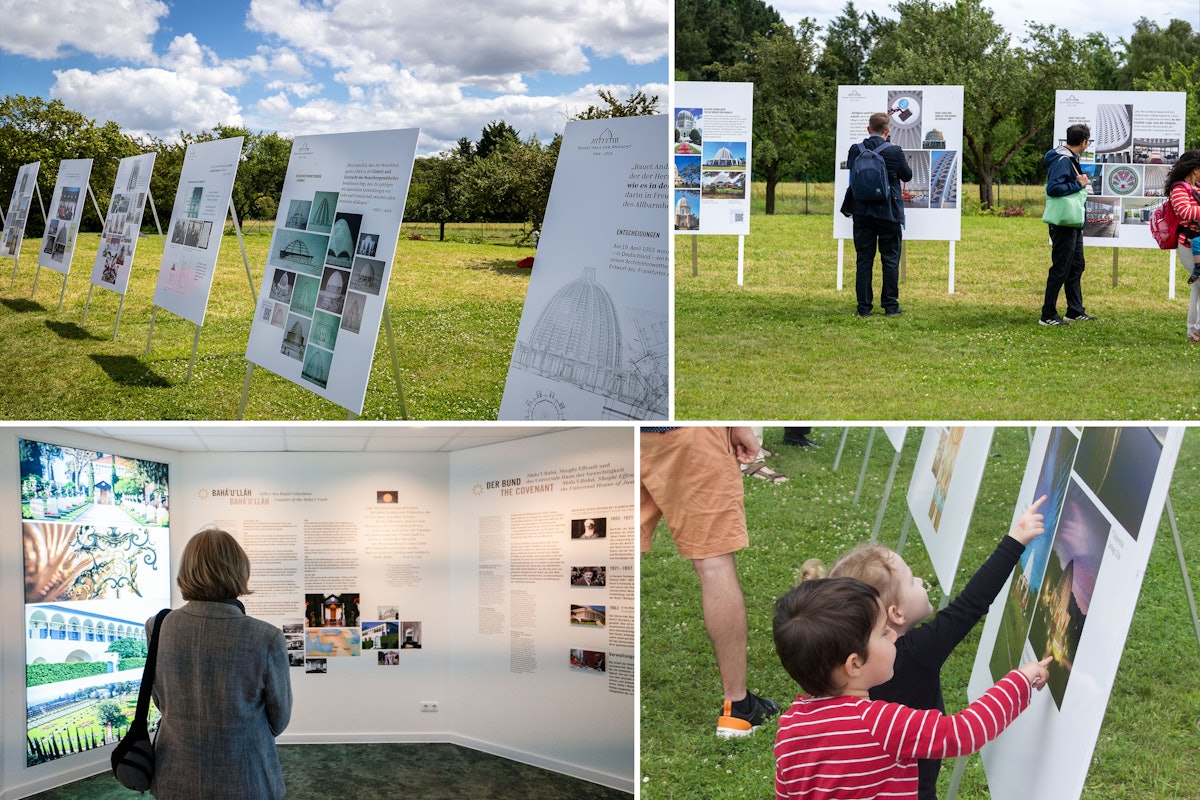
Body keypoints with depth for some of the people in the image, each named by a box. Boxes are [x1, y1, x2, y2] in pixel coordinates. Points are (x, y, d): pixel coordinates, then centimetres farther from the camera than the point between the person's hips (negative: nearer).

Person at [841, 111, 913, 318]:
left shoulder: (856, 150, -3)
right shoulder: (894, 151, -10)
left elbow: (850, 169, 10)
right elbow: (907, 175, 1)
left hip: (862, 213, 2)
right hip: (888, 213, -2)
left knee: (864, 260, 6)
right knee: (890, 259, 6)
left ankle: (864, 307, 6)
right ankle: (890, 306, 7)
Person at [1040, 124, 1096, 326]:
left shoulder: (1071, 159, 13)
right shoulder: (1062, 160, -18)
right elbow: (1052, 188, -28)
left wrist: (1081, 184, 2)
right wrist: (1078, 184, -21)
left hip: (1073, 224, 11)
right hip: (1063, 224, -11)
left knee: (1076, 266, 17)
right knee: (1060, 269, -6)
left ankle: (1075, 311, 26)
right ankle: (1048, 315, 0)